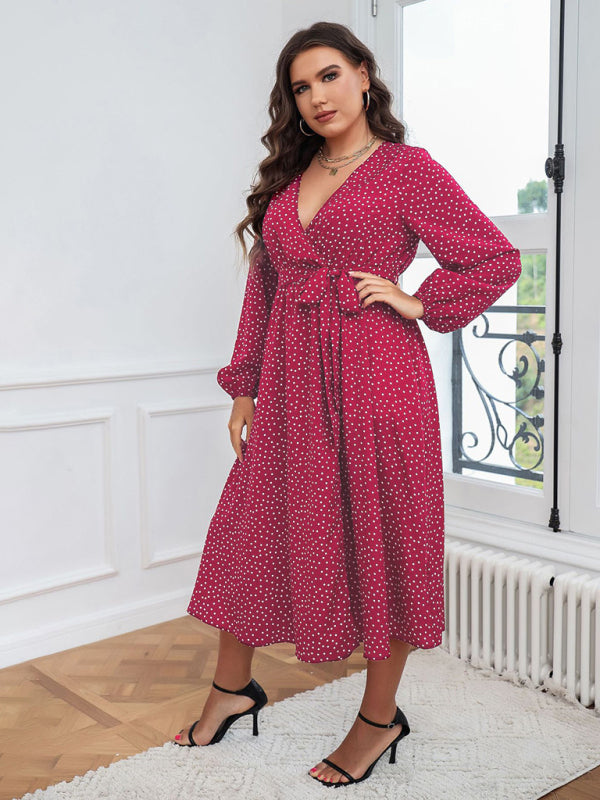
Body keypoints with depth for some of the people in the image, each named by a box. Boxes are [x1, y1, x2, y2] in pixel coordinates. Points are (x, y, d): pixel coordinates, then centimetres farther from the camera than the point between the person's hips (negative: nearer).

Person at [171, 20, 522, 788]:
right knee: (254, 529, 11)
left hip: (375, 380, -5)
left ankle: (380, 717, 22)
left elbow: (498, 260, -2)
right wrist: (244, 385, 12)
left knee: (379, 540, 5)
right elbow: (263, 286, 15)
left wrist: (418, 303, -8)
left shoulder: (408, 168, -2)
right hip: (291, 384, 6)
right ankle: (232, 687, 31)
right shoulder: (286, 178, 15)